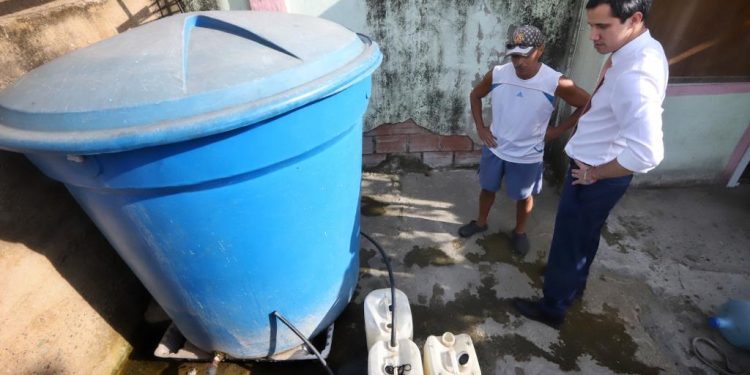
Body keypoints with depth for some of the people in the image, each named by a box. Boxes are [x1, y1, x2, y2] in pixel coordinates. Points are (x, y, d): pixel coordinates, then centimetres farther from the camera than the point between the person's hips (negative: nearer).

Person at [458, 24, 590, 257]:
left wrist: (559, 130, -8)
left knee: (523, 196, 18)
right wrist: (480, 127, -2)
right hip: (494, 148, 2)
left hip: (527, 156, -2)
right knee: (487, 188, 20)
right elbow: (475, 95, 5)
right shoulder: (497, 74, -13)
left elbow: (588, 105, -7)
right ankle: (481, 222, 45)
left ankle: (519, 232, 44)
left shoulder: (556, 83, -21)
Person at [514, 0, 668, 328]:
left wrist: (594, 173, -22)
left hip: (597, 176, -10)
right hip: (596, 168, 10)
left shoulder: (634, 75, -31)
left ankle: (552, 308, 30)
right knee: (585, 234, 27)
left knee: (568, 240, 8)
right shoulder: (642, 49, 1)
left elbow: (647, 153, -39)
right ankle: (575, 283, 51)